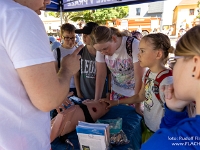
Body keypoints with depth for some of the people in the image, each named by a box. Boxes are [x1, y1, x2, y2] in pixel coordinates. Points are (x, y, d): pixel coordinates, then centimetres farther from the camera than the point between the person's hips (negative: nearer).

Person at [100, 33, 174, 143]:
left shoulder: (166, 80, -28)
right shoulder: (148, 74, -3)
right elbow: (140, 96, 11)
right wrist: (116, 102, 9)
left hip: (159, 133, -7)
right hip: (146, 126, 7)